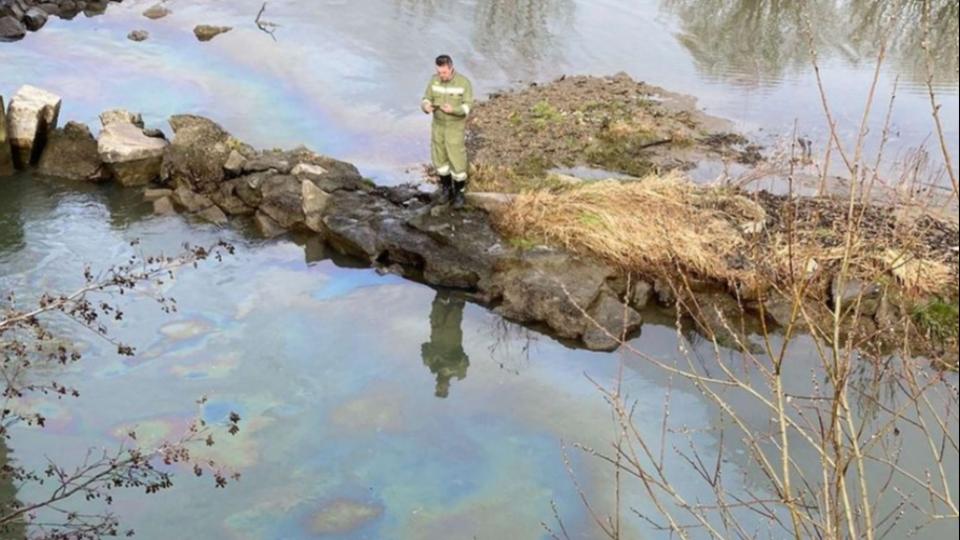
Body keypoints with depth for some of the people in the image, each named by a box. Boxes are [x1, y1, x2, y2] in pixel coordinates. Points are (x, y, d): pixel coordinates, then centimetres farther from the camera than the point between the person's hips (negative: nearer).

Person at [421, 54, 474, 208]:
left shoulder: (464, 82, -19)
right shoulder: (434, 80, -8)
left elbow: (467, 107, -18)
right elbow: (426, 100, -5)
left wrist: (453, 110, -39)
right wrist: (426, 107, -30)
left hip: (455, 128, -4)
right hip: (438, 125, 4)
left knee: (457, 161, 0)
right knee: (439, 158, 12)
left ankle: (459, 194, 21)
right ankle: (446, 190, 32)